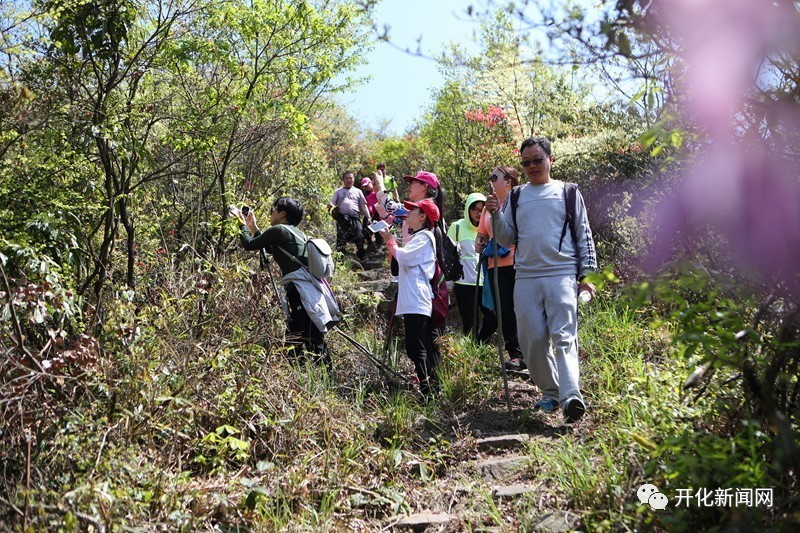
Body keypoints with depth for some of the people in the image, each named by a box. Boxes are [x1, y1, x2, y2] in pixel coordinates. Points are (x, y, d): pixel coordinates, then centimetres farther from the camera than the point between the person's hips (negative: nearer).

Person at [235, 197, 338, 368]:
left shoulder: (278, 230, -5)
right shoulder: (296, 232, 22)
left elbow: (249, 245, 0)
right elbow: (270, 249, 36)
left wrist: (242, 223, 16)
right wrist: (254, 228, 37)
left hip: (302, 290, -10)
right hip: (311, 288, 10)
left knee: (312, 342, -9)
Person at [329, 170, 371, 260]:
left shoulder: (358, 191, 21)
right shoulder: (338, 191, 20)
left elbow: (363, 205, 16)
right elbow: (332, 203, 10)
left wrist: (368, 217, 4)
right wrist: (331, 206, -15)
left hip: (355, 218, 0)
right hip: (342, 218, 0)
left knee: (360, 238, -11)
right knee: (341, 240, -3)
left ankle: (361, 257, 2)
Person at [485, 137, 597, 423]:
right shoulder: (516, 197, 16)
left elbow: (584, 236, 10)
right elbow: (507, 239, 14)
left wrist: (586, 274, 2)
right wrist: (496, 215, -3)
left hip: (562, 275, -3)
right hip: (526, 278, 3)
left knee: (564, 337, -15)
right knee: (532, 340, 2)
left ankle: (571, 396, -25)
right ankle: (550, 392, 17)